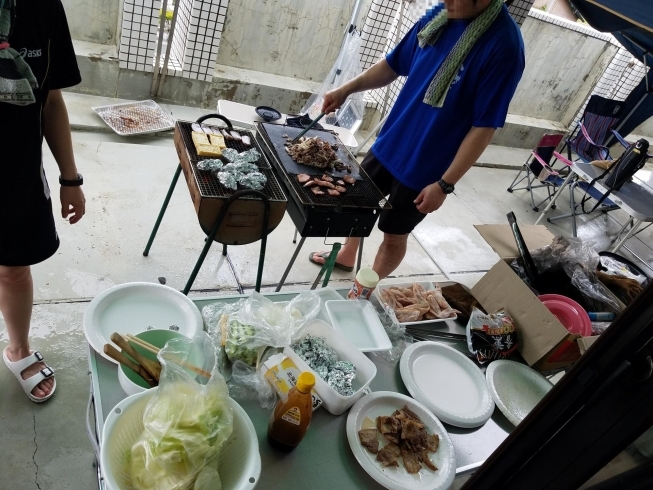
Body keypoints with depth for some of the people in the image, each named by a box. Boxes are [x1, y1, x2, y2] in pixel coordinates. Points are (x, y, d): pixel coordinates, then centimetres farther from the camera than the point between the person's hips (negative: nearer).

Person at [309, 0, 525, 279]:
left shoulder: (504, 45, -22)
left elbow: (484, 127, -21)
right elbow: (394, 65, 9)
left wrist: (445, 184, -22)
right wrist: (346, 90, -2)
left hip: (424, 167, -7)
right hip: (390, 142, 7)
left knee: (394, 234, 11)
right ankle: (346, 255, 50)